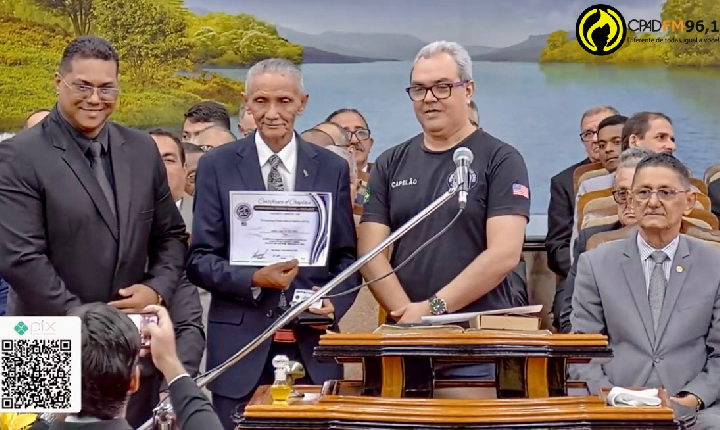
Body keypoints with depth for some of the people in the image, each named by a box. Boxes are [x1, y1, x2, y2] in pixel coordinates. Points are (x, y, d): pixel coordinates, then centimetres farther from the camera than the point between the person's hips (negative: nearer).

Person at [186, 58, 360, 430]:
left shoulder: (332, 169, 7)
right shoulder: (217, 166, 2)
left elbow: (346, 257, 10)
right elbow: (199, 259, 0)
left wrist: (334, 303, -9)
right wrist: (253, 279, -16)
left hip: (313, 345, 1)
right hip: (240, 344, -1)